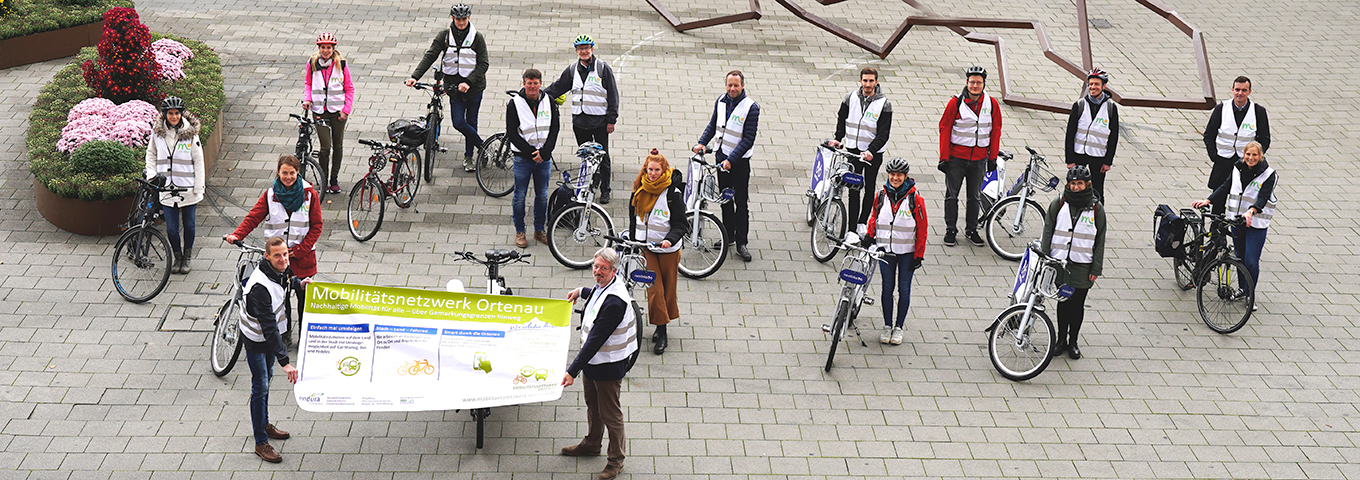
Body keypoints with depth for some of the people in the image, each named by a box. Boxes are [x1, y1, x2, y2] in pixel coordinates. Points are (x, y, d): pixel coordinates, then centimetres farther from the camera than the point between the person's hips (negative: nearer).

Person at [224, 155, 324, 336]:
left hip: (302, 255, -1)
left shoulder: (309, 194, -4)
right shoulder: (270, 194, 1)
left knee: (304, 295, 4)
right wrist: (236, 235, -21)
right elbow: (253, 217, -4)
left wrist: (300, 250, -10)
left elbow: (316, 226, -3)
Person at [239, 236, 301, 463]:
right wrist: (285, 361, -41)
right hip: (256, 339, -8)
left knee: (267, 377, 23)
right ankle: (261, 442, 9)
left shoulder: (281, 270, -12)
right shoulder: (260, 286, -37)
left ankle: (264, 424, 42)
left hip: (270, 334, 8)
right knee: (260, 387, -1)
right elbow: (268, 327, -39)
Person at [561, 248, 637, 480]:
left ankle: (616, 459, 25)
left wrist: (572, 371, -33)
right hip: (592, 359, 10)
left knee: (609, 413, 7)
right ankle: (592, 444, 49)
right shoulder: (603, 286, -4)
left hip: (608, 365, -10)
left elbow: (595, 340, -34)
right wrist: (582, 292, 34)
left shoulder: (614, 302, -34)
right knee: (592, 405, 28)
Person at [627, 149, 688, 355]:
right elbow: (633, 217, 17)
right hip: (645, 247, 3)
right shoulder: (639, 191, 3)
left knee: (668, 288, 8)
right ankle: (661, 332, 3)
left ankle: (663, 323, 25)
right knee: (654, 288, -3)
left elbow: (680, 225, -12)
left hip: (667, 249, -3)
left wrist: (670, 239, -28)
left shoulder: (673, 193, -12)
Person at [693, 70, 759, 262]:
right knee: (725, 199, 15)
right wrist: (702, 143, -2)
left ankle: (741, 243, 4)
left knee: (741, 202, -2)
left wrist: (731, 160, -22)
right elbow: (713, 124, 15)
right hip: (721, 156, 6)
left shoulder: (751, 107, -15)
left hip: (739, 161, -6)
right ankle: (729, 235, 29)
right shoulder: (721, 102, 2)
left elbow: (748, 139, -17)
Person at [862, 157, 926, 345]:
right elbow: (874, 217, 15)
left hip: (907, 252, -2)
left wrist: (918, 255, -7)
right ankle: (887, 326, 20)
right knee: (887, 288, 9)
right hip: (885, 250, 2)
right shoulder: (881, 196, -2)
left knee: (904, 289, 7)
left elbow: (922, 229, -6)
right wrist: (869, 236, -1)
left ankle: (899, 327, 19)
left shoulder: (915, 199, -11)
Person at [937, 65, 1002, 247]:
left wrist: (993, 157, 5)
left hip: (979, 158, 2)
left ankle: (971, 230, 25)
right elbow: (944, 129, -6)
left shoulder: (992, 104, -1)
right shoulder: (956, 103, -9)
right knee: (952, 195, 6)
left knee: (975, 196, 11)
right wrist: (944, 157, -8)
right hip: (956, 157, -2)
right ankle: (950, 230, 18)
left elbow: (996, 131, 7)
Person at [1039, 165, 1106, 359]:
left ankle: (1073, 341, 20)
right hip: (1060, 262, 1)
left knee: (1078, 304, 6)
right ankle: (1061, 339, 23)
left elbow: (1100, 240, 2)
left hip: (1083, 265, 0)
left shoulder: (1096, 208, -1)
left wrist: (1096, 268, 0)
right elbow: (1048, 230, 4)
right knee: (1063, 301, 9)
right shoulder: (1059, 203, -1)